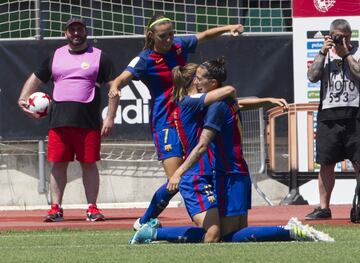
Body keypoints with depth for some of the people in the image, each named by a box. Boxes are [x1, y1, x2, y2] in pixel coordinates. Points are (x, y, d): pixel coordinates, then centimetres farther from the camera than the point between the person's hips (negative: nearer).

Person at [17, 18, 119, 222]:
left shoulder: (99, 57, 5)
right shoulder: (55, 56, 15)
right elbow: (35, 79, 20)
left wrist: (110, 117, -7)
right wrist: (23, 99, 2)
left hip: (89, 121, -3)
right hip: (59, 121, 3)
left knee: (89, 164, 0)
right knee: (58, 164, 1)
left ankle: (92, 208, 5)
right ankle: (56, 208, 5)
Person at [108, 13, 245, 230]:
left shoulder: (180, 45, 5)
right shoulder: (145, 60, -11)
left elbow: (205, 35, 22)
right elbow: (123, 78, -25)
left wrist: (228, 28, 10)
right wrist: (115, 88, -47)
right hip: (165, 125, -6)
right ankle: (143, 224, 1)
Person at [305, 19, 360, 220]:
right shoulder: (325, 55, 15)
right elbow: (312, 77, 0)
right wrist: (323, 52, -3)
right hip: (328, 116, 3)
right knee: (326, 164, 4)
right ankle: (324, 208, 10)